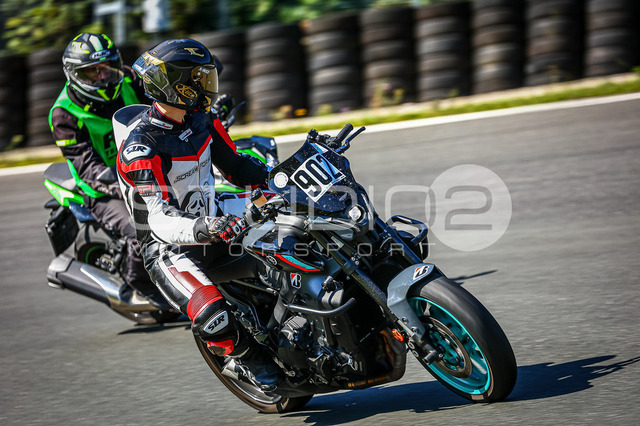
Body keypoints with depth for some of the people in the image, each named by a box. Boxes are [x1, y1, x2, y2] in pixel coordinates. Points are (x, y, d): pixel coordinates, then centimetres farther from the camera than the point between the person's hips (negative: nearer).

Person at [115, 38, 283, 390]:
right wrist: (204, 229, -51)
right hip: (170, 251, -8)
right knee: (212, 315, -30)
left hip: (212, 224, 8)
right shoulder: (141, 147, -23)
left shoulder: (201, 120, 2)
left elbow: (235, 166, 16)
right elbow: (161, 219, -32)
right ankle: (247, 356, 1)